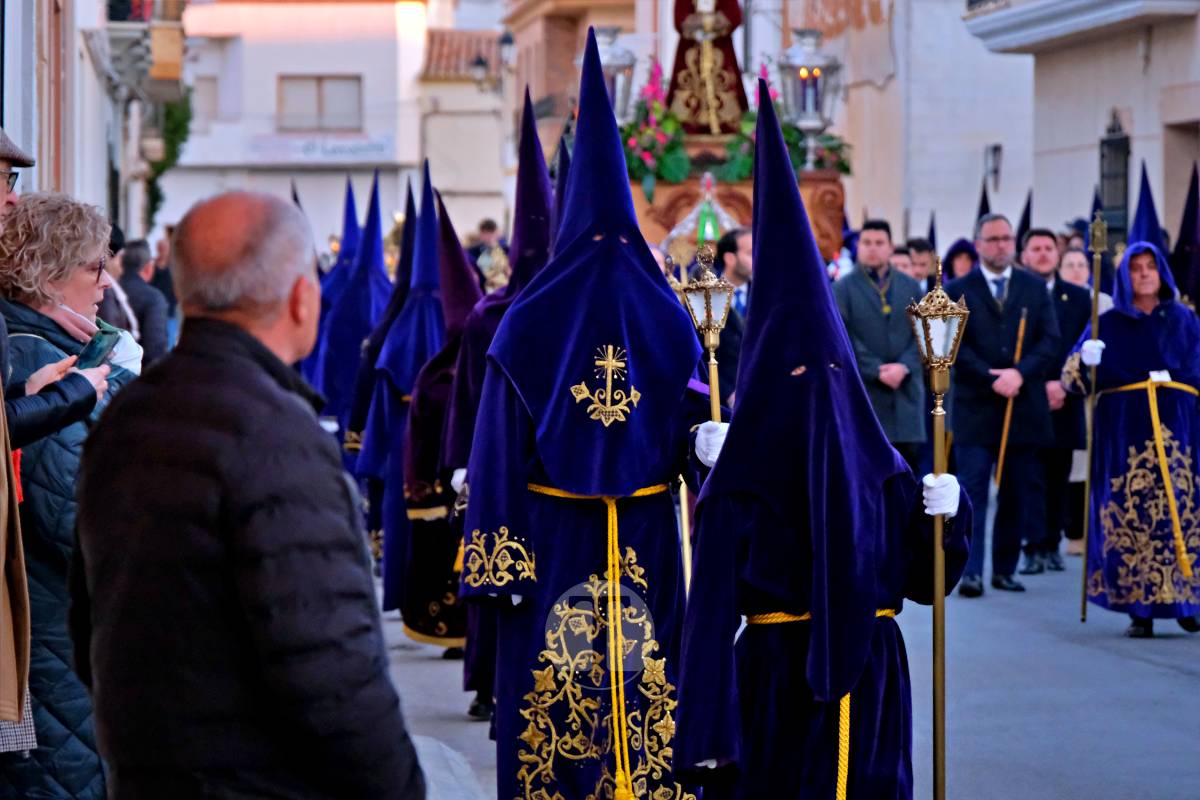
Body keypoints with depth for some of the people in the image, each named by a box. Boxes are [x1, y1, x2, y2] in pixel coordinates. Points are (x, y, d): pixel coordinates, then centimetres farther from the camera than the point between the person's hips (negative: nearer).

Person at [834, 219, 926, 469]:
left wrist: (904, 367, -11)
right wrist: (877, 371, -14)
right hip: (862, 393, -3)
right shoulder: (842, 289, 2)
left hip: (906, 391, 3)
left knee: (909, 457, 3)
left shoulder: (910, 287, 12)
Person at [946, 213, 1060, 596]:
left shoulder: (1035, 288, 10)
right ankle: (971, 571, -9)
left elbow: (1051, 341, 2)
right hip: (976, 407, -3)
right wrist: (992, 379, -15)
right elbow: (956, 347, -5)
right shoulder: (958, 291, 4)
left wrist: (1020, 373, -14)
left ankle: (1005, 569, 14)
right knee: (973, 490, -8)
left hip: (1024, 407, 3)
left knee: (1018, 493, 6)